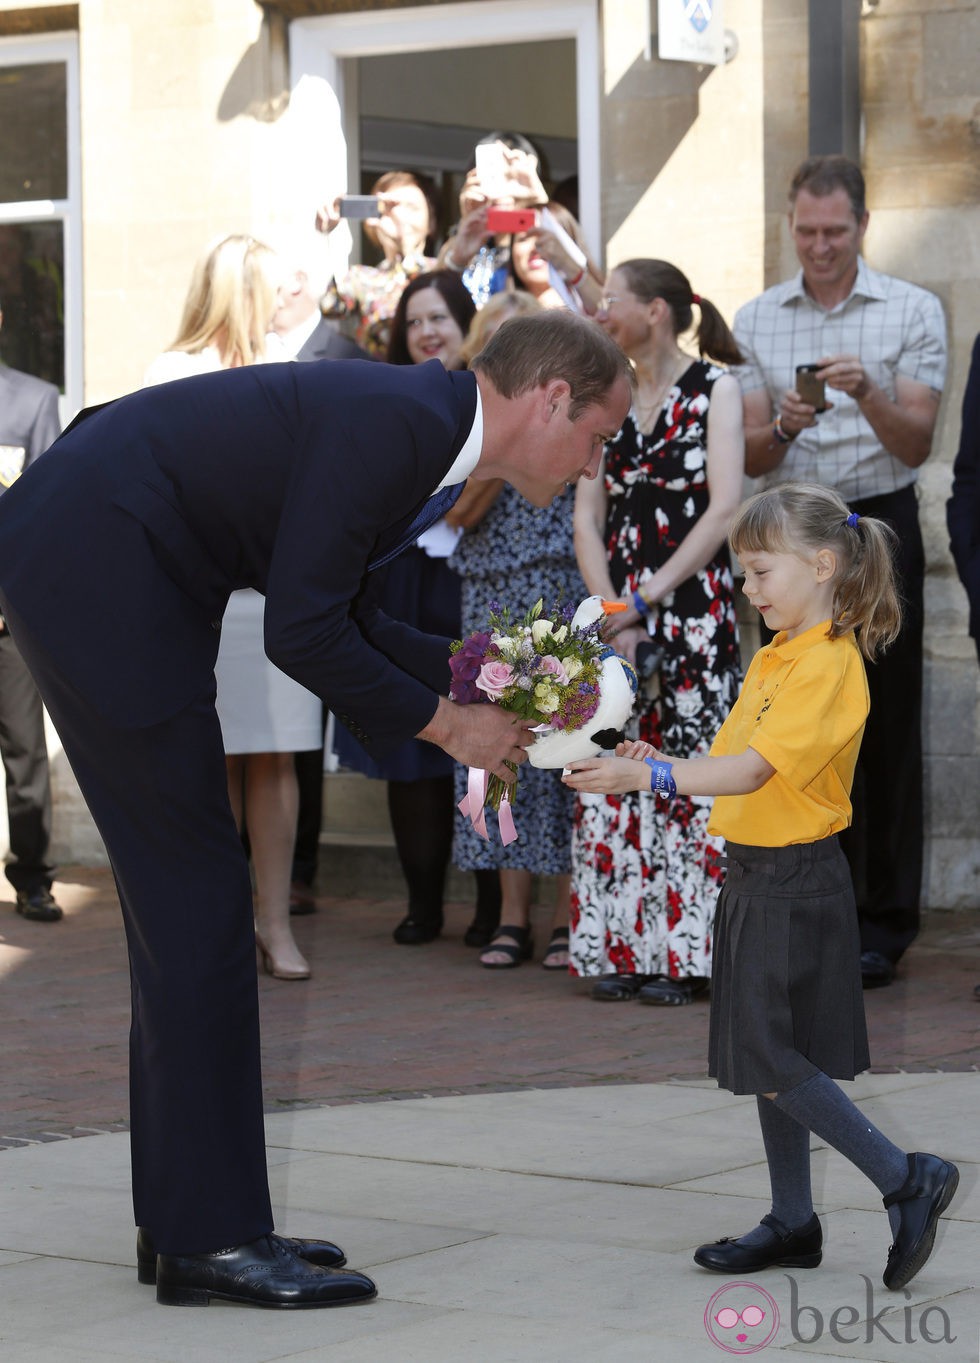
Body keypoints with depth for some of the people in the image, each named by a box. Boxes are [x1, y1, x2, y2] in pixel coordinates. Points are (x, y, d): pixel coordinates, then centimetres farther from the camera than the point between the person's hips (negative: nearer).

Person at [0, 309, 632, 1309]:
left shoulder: (419, 427, 11)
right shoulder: (393, 421, -19)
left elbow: (340, 614, 17)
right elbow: (301, 634, -20)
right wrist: (446, 724, -9)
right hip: (90, 570, -10)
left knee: (182, 895, 12)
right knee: (196, 893, -7)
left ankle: (186, 1222, 19)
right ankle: (213, 1236, -1)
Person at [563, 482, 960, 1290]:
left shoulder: (830, 666, -17)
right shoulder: (772, 659, 12)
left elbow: (753, 770, -26)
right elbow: (733, 761, 14)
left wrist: (650, 777, -33)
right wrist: (660, 766, -1)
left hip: (797, 884, -9)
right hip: (754, 876, 9)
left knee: (772, 1061, -7)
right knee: (767, 1058, 13)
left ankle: (908, 1180, 1)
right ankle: (793, 1224, 21)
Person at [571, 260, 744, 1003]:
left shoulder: (715, 389, 0)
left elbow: (725, 508, -9)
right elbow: (587, 517, 7)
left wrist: (646, 600, -14)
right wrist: (611, 614, -7)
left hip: (694, 603, -4)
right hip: (617, 610, 4)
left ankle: (686, 952, -2)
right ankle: (622, 949, 6)